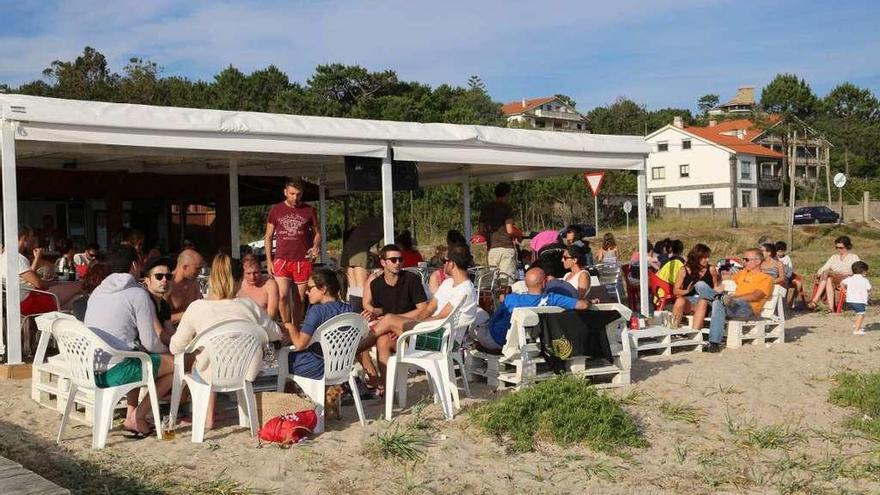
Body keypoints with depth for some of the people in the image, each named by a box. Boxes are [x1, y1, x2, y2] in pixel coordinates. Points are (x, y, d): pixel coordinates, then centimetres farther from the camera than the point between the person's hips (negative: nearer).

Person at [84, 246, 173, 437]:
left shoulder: (97, 291, 16)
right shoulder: (138, 294, -7)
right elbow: (150, 342, -8)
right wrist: (167, 351, 14)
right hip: (114, 373, -8)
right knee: (175, 364, 4)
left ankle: (131, 414, 23)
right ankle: (137, 417, 0)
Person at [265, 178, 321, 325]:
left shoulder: (309, 211, 6)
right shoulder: (276, 210, 7)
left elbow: (317, 233, 15)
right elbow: (268, 237, 12)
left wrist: (316, 247, -7)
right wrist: (269, 260, 3)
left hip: (303, 261, 0)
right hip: (281, 260, 0)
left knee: (299, 300, 4)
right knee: (283, 296, -15)